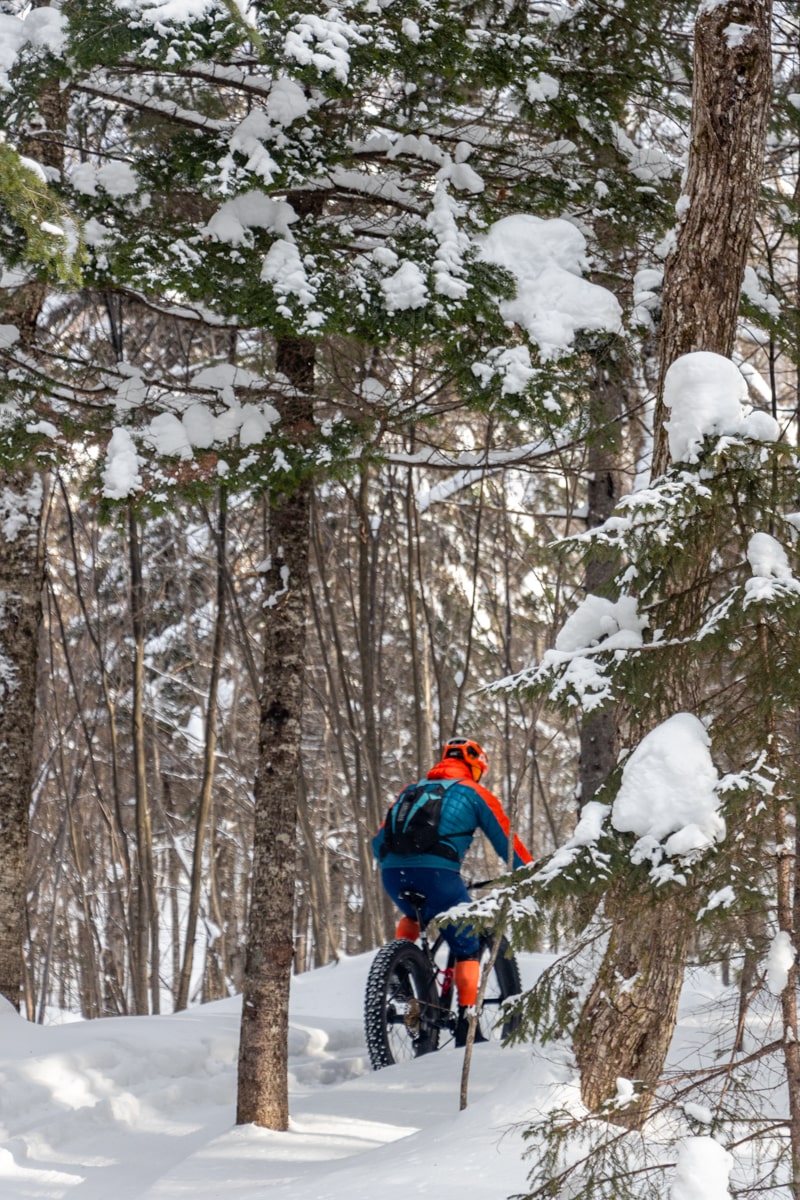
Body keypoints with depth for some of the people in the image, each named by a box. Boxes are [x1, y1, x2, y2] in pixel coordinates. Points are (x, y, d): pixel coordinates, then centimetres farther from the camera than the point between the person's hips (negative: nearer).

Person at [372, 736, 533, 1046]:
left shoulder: (411, 790, 29)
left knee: (413, 916, 37)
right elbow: (507, 841, 15)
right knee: (467, 948, 12)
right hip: (437, 873, -4)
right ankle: (467, 1023, 1)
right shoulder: (475, 793, 16)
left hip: (392, 873, 5)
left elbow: (378, 843, 31)